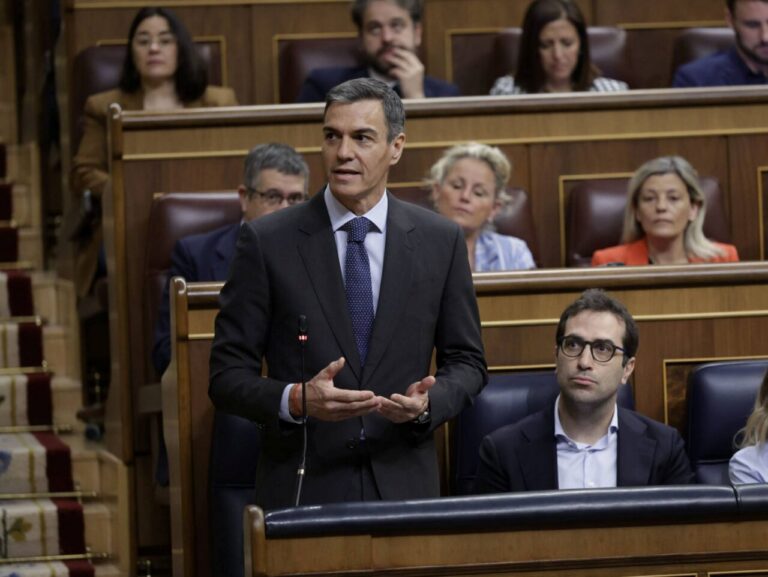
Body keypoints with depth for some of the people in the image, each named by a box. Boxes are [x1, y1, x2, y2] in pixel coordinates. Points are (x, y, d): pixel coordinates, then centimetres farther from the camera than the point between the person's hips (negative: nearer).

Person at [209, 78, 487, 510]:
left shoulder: (440, 241, 4)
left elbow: (467, 361, 10)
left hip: (404, 487, 2)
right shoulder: (267, 242, -2)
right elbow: (228, 376, -2)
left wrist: (428, 403, -11)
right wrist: (294, 401, -21)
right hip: (302, 489, -2)